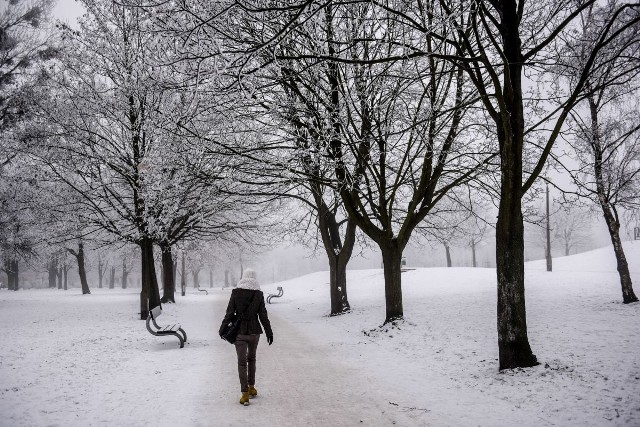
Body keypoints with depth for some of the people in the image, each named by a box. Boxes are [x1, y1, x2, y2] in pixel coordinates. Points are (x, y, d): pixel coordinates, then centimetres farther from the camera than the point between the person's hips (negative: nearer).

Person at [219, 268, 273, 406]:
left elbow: (229, 313, -5)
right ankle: (251, 388, 28)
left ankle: (245, 394, -6)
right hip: (254, 331, 1)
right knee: (251, 359, 21)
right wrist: (269, 333, 4)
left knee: (242, 362, 1)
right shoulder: (258, 294, -5)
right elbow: (263, 315, -3)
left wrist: (223, 328, 6)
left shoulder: (236, 292, -6)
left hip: (239, 331, -1)